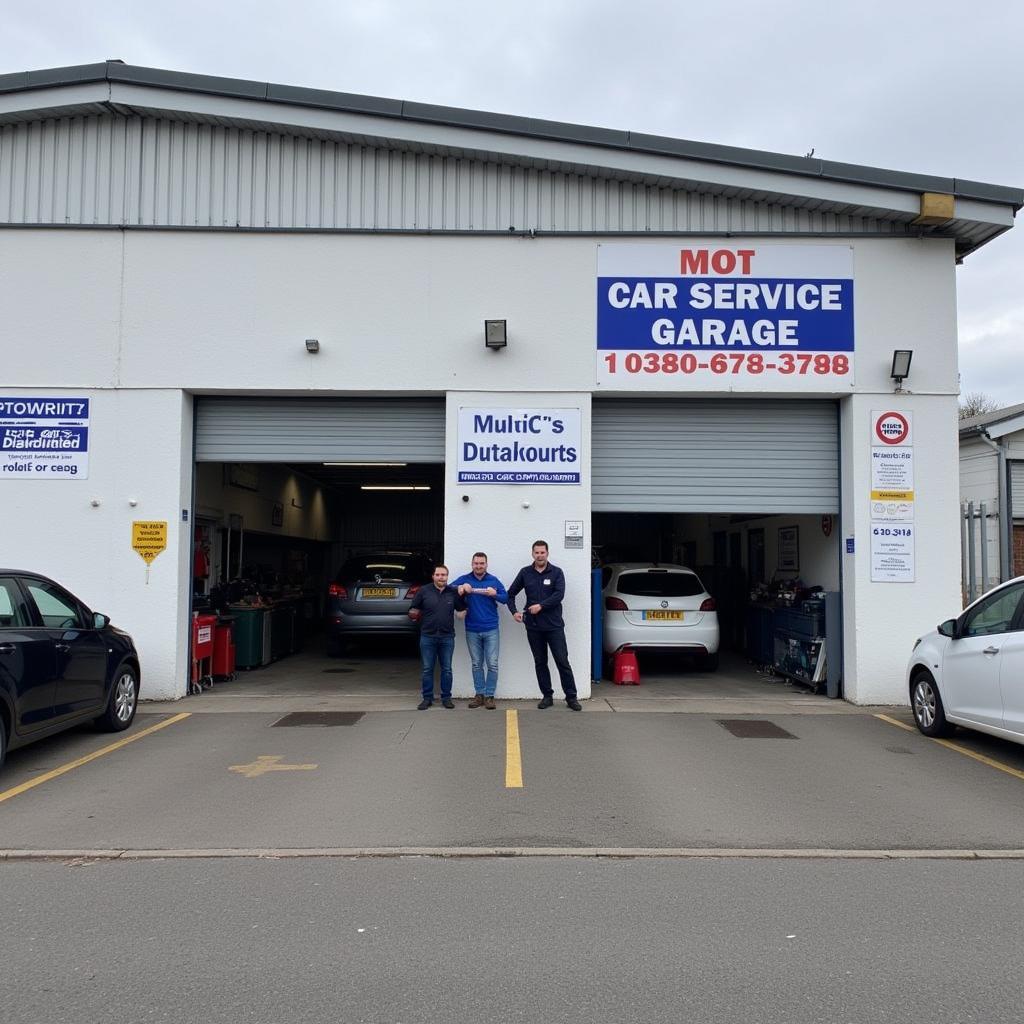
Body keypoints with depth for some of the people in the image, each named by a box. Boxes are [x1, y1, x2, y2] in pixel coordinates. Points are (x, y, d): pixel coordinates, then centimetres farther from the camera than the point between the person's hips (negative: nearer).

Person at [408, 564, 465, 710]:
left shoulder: (454, 592, 4)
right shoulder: (423, 591, 0)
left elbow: (462, 610, 13)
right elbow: (412, 611, 4)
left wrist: (462, 613, -7)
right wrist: (413, 614, -16)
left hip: (447, 637, 1)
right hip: (427, 637, -1)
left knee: (447, 669, 7)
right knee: (427, 669, 5)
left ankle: (446, 697, 17)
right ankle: (427, 698, 15)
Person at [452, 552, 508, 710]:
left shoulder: (493, 580, 4)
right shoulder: (464, 579, 4)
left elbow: (506, 598, 3)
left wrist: (495, 594, -16)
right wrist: (461, 587, -20)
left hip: (491, 630, -1)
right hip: (472, 630, 1)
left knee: (492, 664, -4)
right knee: (477, 664, 9)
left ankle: (489, 696, 2)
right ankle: (479, 694, 15)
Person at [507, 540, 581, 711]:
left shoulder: (556, 572, -1)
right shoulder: (525, 572, 5)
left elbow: (559, 594, -14)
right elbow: (511, 593, 11)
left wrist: (541, 605, -19)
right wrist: (514, 611, -3)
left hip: (554, 625, -3)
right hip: (533, 626, 3)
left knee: (562, 661, -3)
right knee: (540, 662, 9)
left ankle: (571, 697, 4)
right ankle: (547, 696, 19)